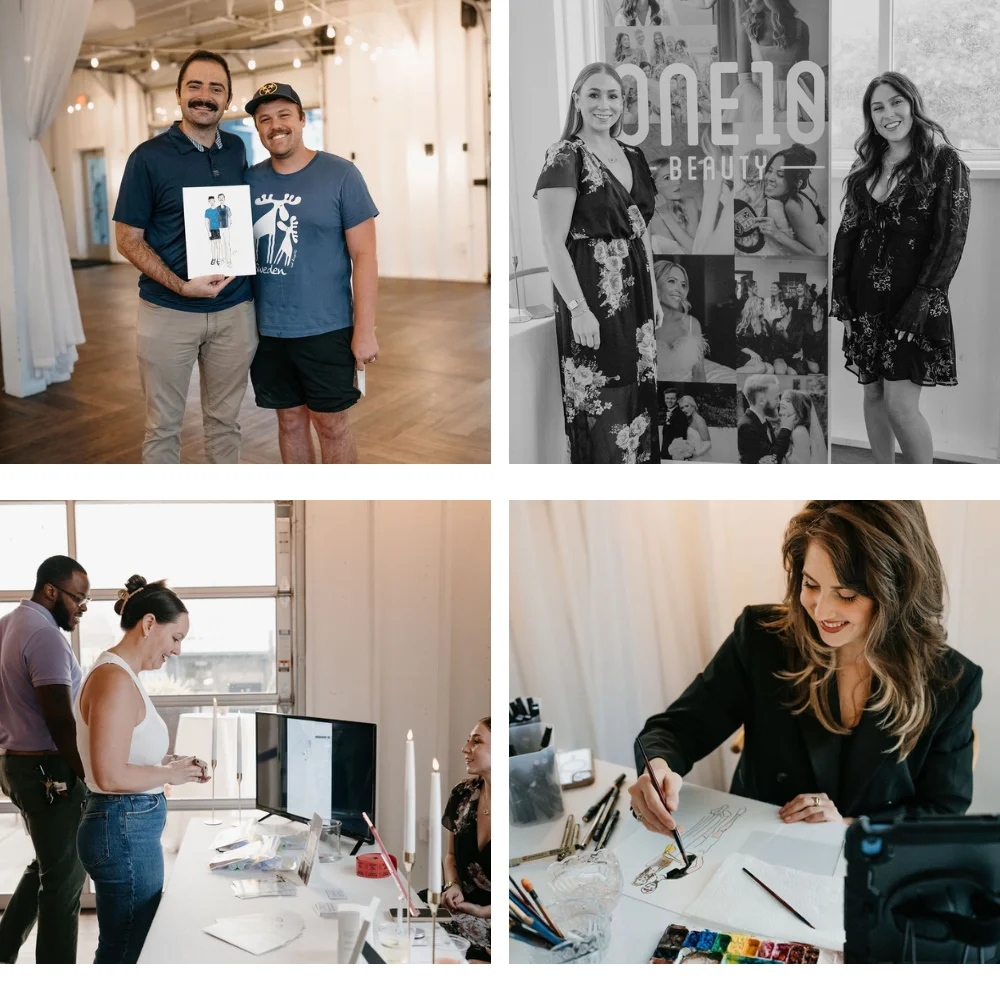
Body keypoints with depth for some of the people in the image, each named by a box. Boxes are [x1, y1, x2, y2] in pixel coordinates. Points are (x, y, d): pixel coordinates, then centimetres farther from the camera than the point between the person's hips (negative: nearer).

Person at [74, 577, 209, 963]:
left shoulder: (120, 673, 11)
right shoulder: (115, 680, -20)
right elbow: (111, 776, -24)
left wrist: (168, 765, 9)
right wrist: (170, 774, -11)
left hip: (129, 827, 10)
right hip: (125, 830, -10)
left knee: (123, 948, 19)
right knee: (125, 952, 0)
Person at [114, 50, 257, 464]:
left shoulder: (236, 149, 6)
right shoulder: (149, 157, -6)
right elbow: (128, 238, -5)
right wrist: (182, 286, -18)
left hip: (234, 311, 4)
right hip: (168, 313, -3)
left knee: (224, 420, 13)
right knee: (163, 425, 5)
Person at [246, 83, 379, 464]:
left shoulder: (340, 175, -6)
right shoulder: (250, 180, 6)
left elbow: (364, 254, -7)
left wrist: (365, 329, -12)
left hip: (325, 330, -4)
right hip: (267, 331, 4)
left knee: (332, 424, 4)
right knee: (290, 420, 14)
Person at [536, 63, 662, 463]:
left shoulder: (632, 156, 12)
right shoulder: (565, 157, -10)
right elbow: (553, 243, -16)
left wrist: (654, 295, 16)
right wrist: (577, 308, -22)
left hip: (635, 297, 7)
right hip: (592, 298, -7)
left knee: (638, 396, 13)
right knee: (601, 408, -2)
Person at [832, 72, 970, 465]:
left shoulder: (944, 162, -4)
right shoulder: (864, 168, 11)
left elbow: (951, 239, -9)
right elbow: (847, 231, 12)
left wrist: (922, 299, -16)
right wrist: (841, 295, 3)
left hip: (910, 301, -5)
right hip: (865, 299, 6)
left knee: (900, 405, -11)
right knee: (873, 394, 11)